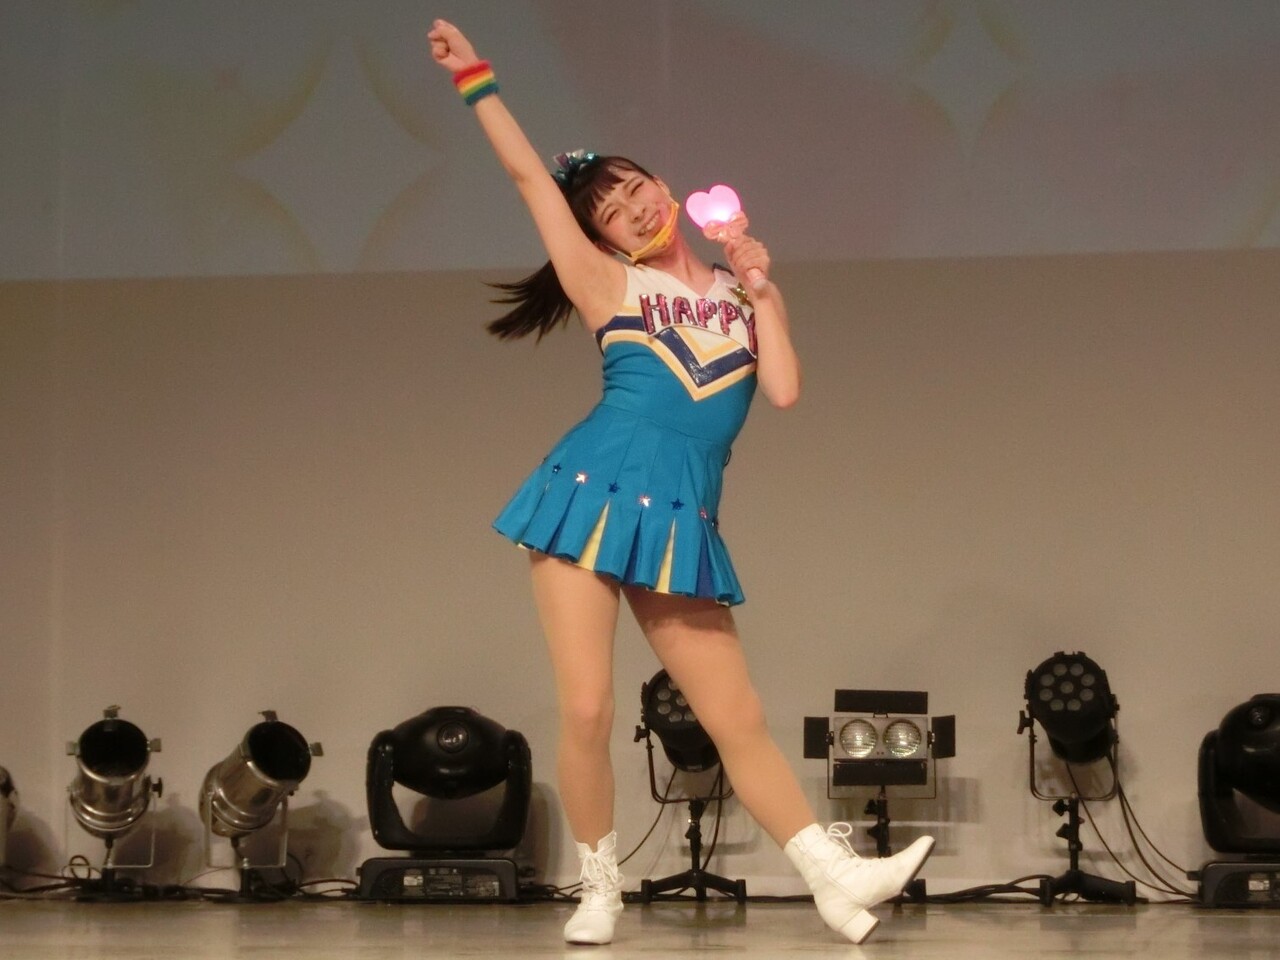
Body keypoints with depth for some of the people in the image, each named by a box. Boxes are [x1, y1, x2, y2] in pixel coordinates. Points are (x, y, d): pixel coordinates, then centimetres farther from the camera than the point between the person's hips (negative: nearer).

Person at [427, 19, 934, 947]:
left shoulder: (738, 292, 15)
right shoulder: (612, 285, 7)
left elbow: (785, 389, 2)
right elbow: (531, 177, 3)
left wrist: (764, 291, 2)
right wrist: (475, 81, 4)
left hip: (681, 522, 2)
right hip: (594, 495, -2)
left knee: (739, 720, 3)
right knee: (586, 711, -8)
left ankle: (838, 878, 7)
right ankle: (600, 887, 9)